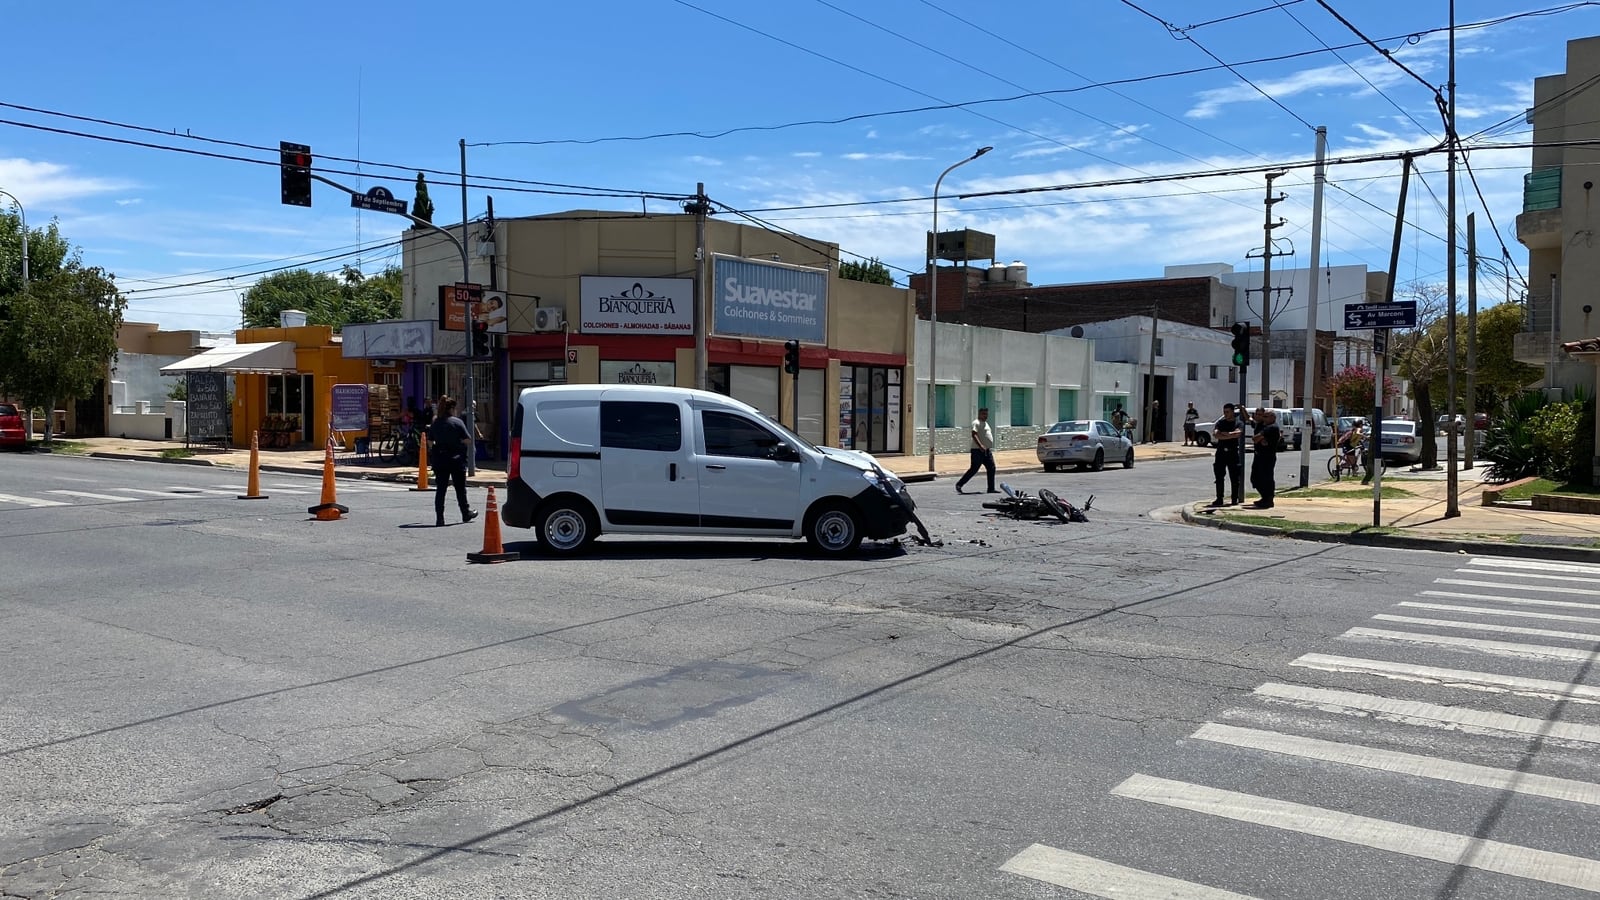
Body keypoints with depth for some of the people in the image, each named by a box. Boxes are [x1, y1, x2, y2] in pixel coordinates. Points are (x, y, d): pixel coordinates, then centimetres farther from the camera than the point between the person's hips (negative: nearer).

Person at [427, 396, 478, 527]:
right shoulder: (457, 422, -10)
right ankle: (466, 513, 23)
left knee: (440, 488, 4)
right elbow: (468, 441, -12)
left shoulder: (435, 423, 4)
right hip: (456, 458, -4)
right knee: (460, 488, 10)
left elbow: (430, 442, 8)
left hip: (439, 459, 4)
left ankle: (439, 518, 0)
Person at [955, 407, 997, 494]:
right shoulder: (976, 423, -11)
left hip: (987, 451, 9)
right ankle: (959, 485, 2)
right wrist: (980, 446, -34)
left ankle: (991, 488, 7)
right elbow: (974, 435, -24)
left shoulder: (985, 423, 20)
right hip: (978, 451, -9)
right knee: (973, 469, -7)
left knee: (991, 469, 3)